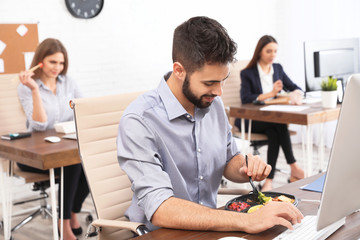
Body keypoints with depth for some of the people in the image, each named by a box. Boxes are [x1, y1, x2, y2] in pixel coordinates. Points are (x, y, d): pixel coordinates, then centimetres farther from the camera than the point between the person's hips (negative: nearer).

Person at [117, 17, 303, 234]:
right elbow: (160, 210, -29)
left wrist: (247, 169, -8)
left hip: (210, 227, 6)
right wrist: (247, 221, -34)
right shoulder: (140, 121, -21)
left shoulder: (213, 103, 1)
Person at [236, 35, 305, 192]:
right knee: (279, 123, -33)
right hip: (249, 120, -4)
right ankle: (294, 169, -27)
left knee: (274, 133, -32)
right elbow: (245, 99, -18)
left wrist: (296, 93, -11)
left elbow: (296, 89, 14)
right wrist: (271, 94, -22)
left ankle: (269, 180, -31)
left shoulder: (277, 69, 14)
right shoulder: (247, 73, -3)